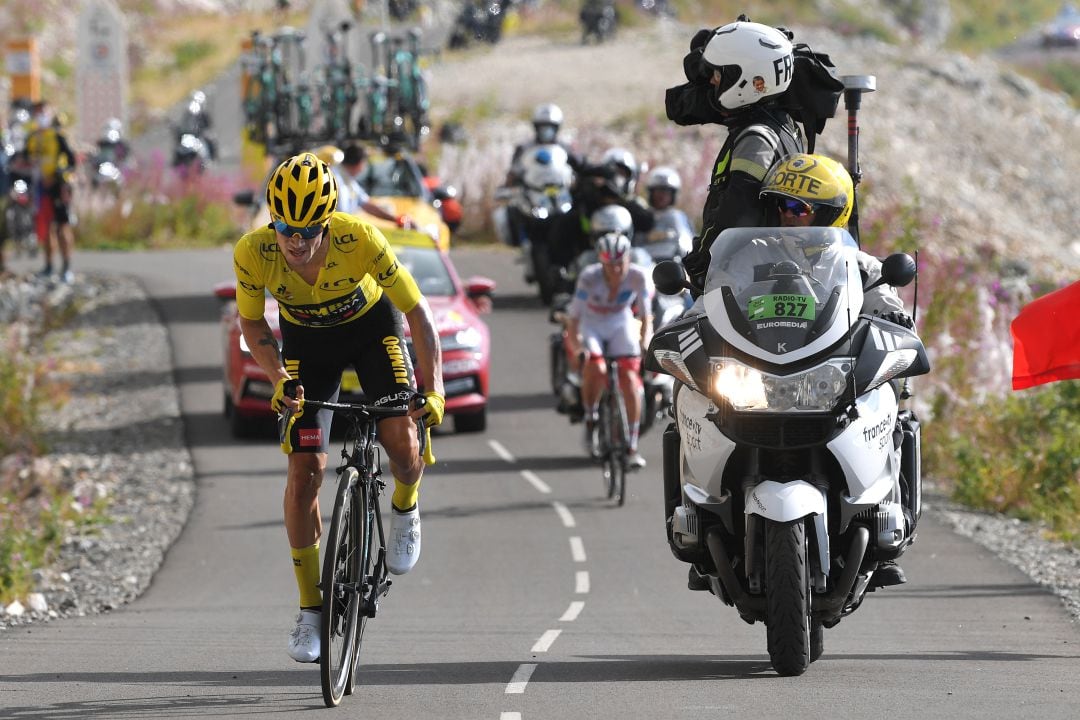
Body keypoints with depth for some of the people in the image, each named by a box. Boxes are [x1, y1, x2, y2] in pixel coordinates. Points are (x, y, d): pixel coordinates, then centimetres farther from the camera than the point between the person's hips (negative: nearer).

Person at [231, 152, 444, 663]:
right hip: (306, 340, 1)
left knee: (402, 442, -21)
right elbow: (251, 323, -10)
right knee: (305, 470, -9)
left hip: (371, 325, -1)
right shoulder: (253, 253, -30)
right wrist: (278, 378, -26)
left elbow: (416, 312, -25)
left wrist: (434, 389, -33)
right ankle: (310, 610, 4)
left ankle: (405, 507, 17)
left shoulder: (360, 239, -35)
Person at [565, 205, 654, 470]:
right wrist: (577, 348, -39)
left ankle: (632, 446, -4)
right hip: (591, 327, -2)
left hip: (621, 326, 2)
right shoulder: (589, 278, -27)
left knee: (630, 379, -15)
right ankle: (590, 420, -7)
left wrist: (645, 345, -31)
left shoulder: (638, 277, -22)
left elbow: (646, 318, -15)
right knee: (596, 369, -31)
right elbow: (573, 320, -26)